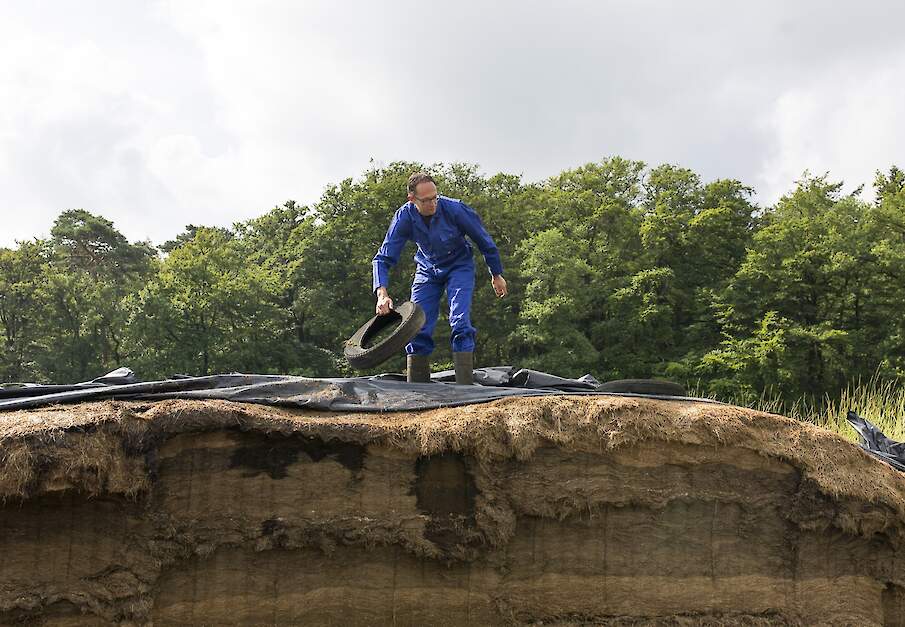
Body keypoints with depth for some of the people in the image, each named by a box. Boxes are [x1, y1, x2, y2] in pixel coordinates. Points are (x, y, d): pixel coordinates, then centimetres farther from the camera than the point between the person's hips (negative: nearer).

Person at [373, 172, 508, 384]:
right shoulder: (404, 217, -23)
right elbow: (383, 258, -20)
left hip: (459, 266, -3)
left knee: (460, 323, -19)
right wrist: (382, 294, -35)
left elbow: (484, 241, -13)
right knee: (417, 327, -6)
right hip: (427, 270, 3)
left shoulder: (455, 209, -29)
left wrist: (496, 275, -1)